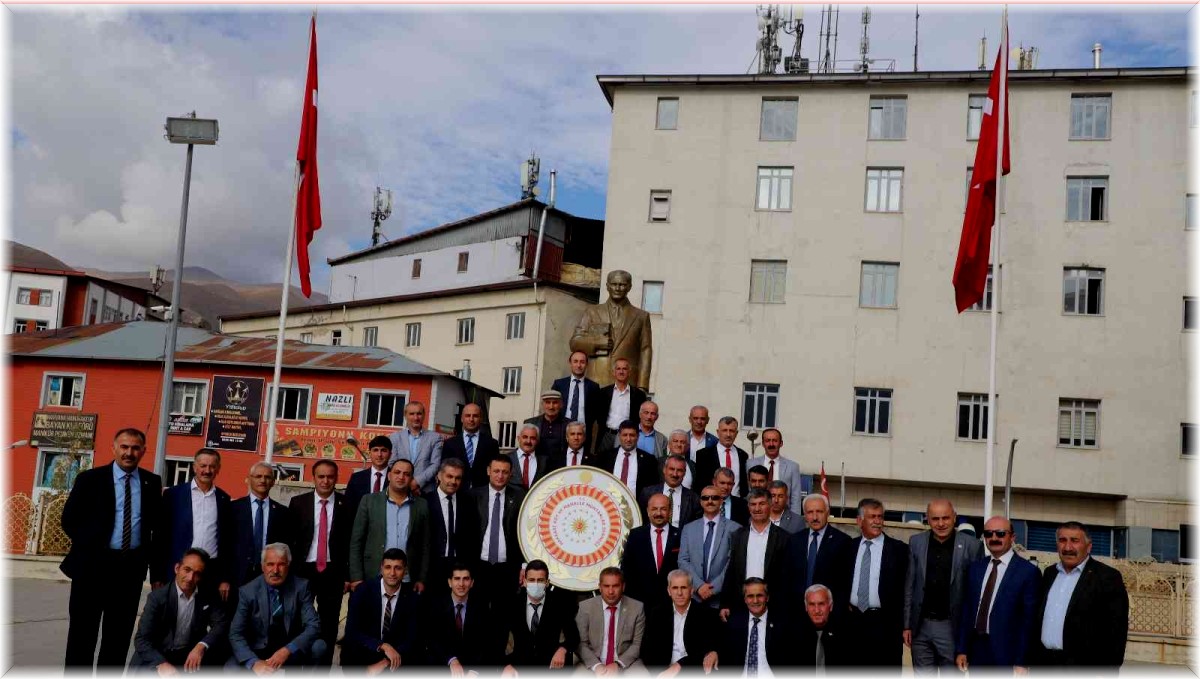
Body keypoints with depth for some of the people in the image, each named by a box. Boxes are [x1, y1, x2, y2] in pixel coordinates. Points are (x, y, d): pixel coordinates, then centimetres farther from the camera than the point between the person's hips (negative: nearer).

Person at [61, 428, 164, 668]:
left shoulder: (152, 482, 4)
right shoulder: (90, 479, -3)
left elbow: (158, 523, 13)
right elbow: (69, 519, -1)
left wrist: (149, 554, 4)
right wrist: (90, 547, -1)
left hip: (131, 567, 2)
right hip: (92, 564, -2)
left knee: (120, 635, 10)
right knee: (82, 632, 4)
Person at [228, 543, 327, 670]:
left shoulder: (301, 587, -8)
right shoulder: (248, 592, -8)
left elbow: (313, 626, -14)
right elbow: (235, 634, -12)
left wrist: (287, 650, -31)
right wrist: (254, 662, -31)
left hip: (291, 651, 1)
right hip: (258, 652, -1)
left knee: (319, 647, -27)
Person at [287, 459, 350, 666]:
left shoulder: (346, 504, -2)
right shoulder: (298, 502, 0)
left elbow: (352, 541, 0)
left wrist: (349, 575, -3)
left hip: (333, 573, 0)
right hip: (303, 570, 0)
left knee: (329, 626, 8)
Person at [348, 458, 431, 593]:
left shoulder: (421, 505, 7)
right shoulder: (369, 501, 3)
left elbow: (425, 546, 9)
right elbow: (356, 541, 3)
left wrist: (421, 579, 4)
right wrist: (356, 577, -3)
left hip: (408, 583, 1)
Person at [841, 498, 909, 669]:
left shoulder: (898, 549, -3)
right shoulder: (850, 547, 9)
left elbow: (905, 588, -4)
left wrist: (903, 625, -7)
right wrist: (843, 604, 3)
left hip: (886, 625, -4)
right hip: (853, 622, 4)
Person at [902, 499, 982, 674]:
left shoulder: (971, 546, -5)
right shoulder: (916, 542, 4)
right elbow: (909, 586, 7)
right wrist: (907, 625, 3)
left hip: (953, 627, -3)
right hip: (921, 627, 3)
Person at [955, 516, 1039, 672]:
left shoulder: (1028, 571, -8)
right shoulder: (975, 567, 9)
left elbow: (1029, 619, -9)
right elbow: (966, 609, 9)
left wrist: (1022, 662, -11)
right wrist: (961, 650, 4)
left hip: (1006, 655, -5)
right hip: (976, 650, 5)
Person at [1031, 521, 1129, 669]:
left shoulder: (1108, 577, -6)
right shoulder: (1049, 573, 13)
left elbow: (1116, 630, -9)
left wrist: (1107, 672, -14)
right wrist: (1033, 660, 11)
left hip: (1084, 667, -6)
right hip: (1044, 664, 6)